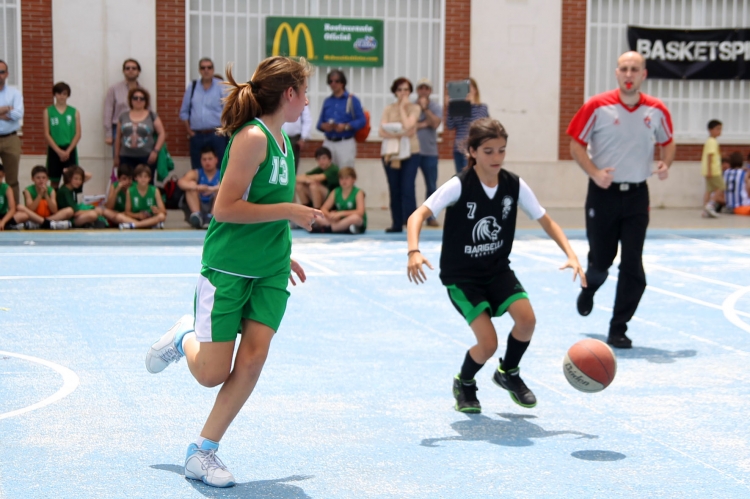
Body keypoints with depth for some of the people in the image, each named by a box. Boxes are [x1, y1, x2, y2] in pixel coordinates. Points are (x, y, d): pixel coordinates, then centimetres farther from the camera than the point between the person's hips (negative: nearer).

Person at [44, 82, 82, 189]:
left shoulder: (74, 112, 5)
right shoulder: (48, 112, 4)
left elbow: (78, 134, 1)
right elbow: (47, 134, -2)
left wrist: (68, 151, -10)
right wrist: (59, 151, -11)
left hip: (70, 151, 0)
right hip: (54, 150, 0)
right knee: (54, 182, 4)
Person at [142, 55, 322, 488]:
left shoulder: (280, 139, 10)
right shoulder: (252, 137, -18)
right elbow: (226, 208, -22)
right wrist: (290, 211, -17)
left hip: (270, 270, 8)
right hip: (227, 268, -7)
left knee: (254, 358, -7)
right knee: (212, 375, -2)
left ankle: (203, 451, 6)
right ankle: (185, 339, 33)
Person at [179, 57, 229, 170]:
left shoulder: (221, 87, -1)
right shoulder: (192, 86, 8)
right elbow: (184, 111, 12)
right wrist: (189, 131, 5)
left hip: (216, 134, -3)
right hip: (197, 135, 3)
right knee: (197, 170, 7)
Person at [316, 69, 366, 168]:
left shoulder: (352, 100, -1)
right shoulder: (327, 101, 14)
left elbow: (361, 121, -8)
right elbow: (320, 122, 15)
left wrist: (346, 126, -21)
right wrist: (324, 126, -8)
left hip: (346, 143, -4)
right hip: (328, 143, 4)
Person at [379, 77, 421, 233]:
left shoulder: (414, 108, 3)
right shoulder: (388, 109, 8)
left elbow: (408, 125, -15)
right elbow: (382, 131, -3)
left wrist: (402, 107, -7)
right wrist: (398, 135, -17)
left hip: (410, 152, -3)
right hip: (391, 153, 3)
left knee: (407, 188, -12)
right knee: (394, 190, 4)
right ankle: (397, 224, 9)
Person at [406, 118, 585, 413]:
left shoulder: (514, 185, -6)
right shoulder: (459, 186, -18)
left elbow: (546, 222, 3)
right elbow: (418, 215, -26)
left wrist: (570, 255, -11)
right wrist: (414, 252, -44)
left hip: (498, 270, 4)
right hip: (461, 276, -4)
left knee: (527, 319, -21)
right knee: (488, 343, -18)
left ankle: (508, 373, 11)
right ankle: (464, 384, 17)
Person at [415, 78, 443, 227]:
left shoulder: (436, 107, 5)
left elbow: (435, 124, -11)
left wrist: (425, 108, -14)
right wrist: (423, 124, -11)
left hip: (429, 152, 0)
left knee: (431, 186, 2)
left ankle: (430, 216, 8)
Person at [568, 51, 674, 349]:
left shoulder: (656, 110, 0)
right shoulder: (597, 106, -7)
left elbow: (667, 142, 16)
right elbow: (576, 145, -3)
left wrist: (665, 163, -5)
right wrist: (594, 172, -18)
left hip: (636, 195, 2)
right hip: (603, 192, -2)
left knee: (632, 266, -4)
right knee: (601, 259, 8)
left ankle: (618, 330, 7)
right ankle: (589, 287, 46)